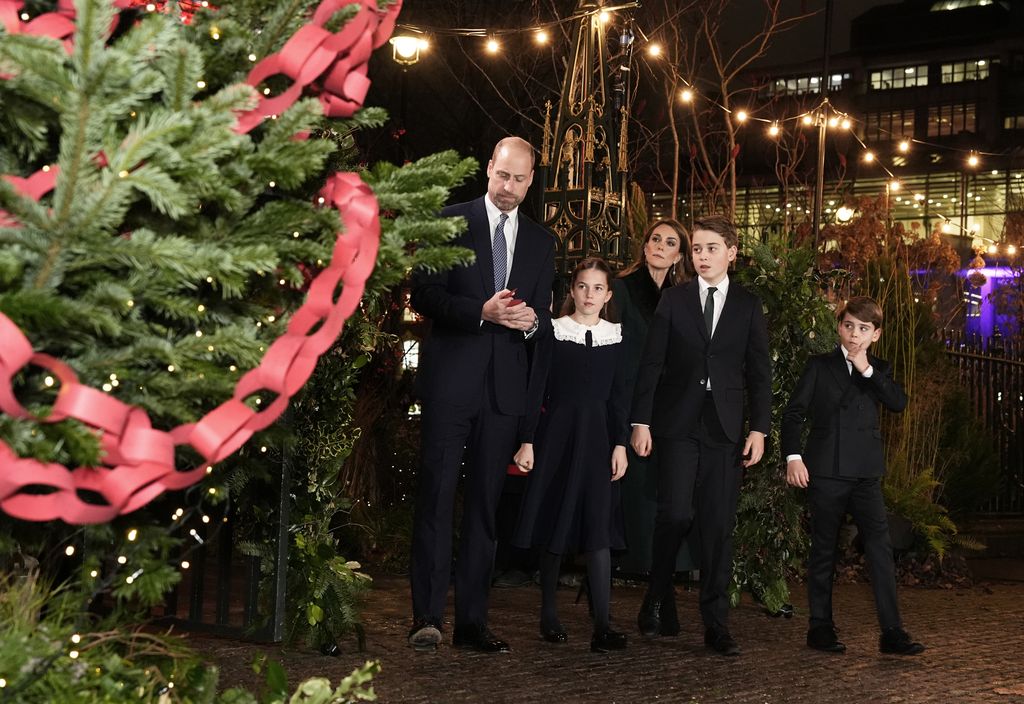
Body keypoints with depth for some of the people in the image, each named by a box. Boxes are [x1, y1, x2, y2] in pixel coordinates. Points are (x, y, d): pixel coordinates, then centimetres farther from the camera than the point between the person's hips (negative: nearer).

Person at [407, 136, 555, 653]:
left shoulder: (541, 241, 16)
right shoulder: (451, 221, 3)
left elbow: (543, 319, 16)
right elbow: (423, 296, -5)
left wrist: (531, 320, -8)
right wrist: (482, 311, -18)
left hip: (504, 387, 4)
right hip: (451, 378, -4)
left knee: (485, 504, 6)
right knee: (436, 494, -7)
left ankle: (472, 621, 10)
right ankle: (427, 616, -4)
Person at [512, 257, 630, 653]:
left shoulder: (616, 338, 8)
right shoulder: (553, 332, 0)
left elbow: (618, 396, 9)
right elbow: (536, 388, -1)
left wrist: (620, 444, 2)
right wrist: (527, 441, -7)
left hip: (598, 436, 2)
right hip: (558, 432, -2)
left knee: (599, 526, -6)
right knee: (555, 524, 3)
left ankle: (602, 627, -11)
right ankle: (549, 616, 16)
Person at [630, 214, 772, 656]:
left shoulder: (748, 306, 9)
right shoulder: (673, 300, 6)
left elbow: (759, 372, 8)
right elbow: (651, 364, 3)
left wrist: (759, 429, 0)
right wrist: (641, 422, -3)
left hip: (725, 428, 1)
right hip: (678, 424, -1)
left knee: (719, 525, 0)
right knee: (677, 513, -13)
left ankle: (716, 625, 7)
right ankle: (656, 599, 10)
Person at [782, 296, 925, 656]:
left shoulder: (879, 370, 13)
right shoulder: (820, 366, 5)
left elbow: (899, 403, -4)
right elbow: (794, 412, 0)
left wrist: (867, 370, -9)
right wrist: (793, 456, -11)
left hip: (866, 474, 2)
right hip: (825, 472, -2)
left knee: (880, 547, -8)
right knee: (824, 550, 4)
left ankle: (892, 630, -8)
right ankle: (820, 627, 13)